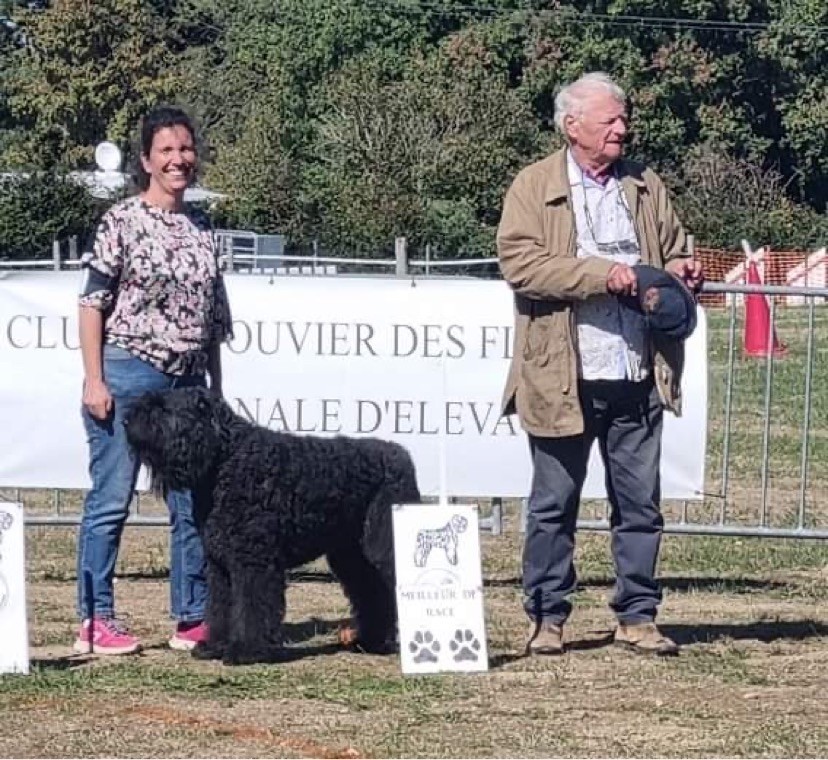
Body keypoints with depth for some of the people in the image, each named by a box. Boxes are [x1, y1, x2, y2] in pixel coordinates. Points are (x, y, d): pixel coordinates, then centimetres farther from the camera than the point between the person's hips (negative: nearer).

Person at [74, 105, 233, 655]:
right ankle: (95, 622, 2)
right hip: (127, 376, -6)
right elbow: (94, 303, -6)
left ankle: (194, 619, 15)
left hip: (188, 382, 6)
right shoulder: (121, 221, -3)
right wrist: (94, 381, -12)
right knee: (111, 500, -3)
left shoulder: (203, 228, 13)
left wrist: (216, 392, 15)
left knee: (195, 503, 7)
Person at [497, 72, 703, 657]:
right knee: (553, 505, 4)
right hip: (563, 378, -4)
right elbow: (518, 262, -13)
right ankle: (548, 618, 13)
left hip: (638, 377, 4)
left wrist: (680, 272, -1)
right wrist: (601, 274, -19)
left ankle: (638, 616, 15)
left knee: (640, 504, 7)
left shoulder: (647, 187, 14)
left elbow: (673, 251, 23)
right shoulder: (533, 187, -1)